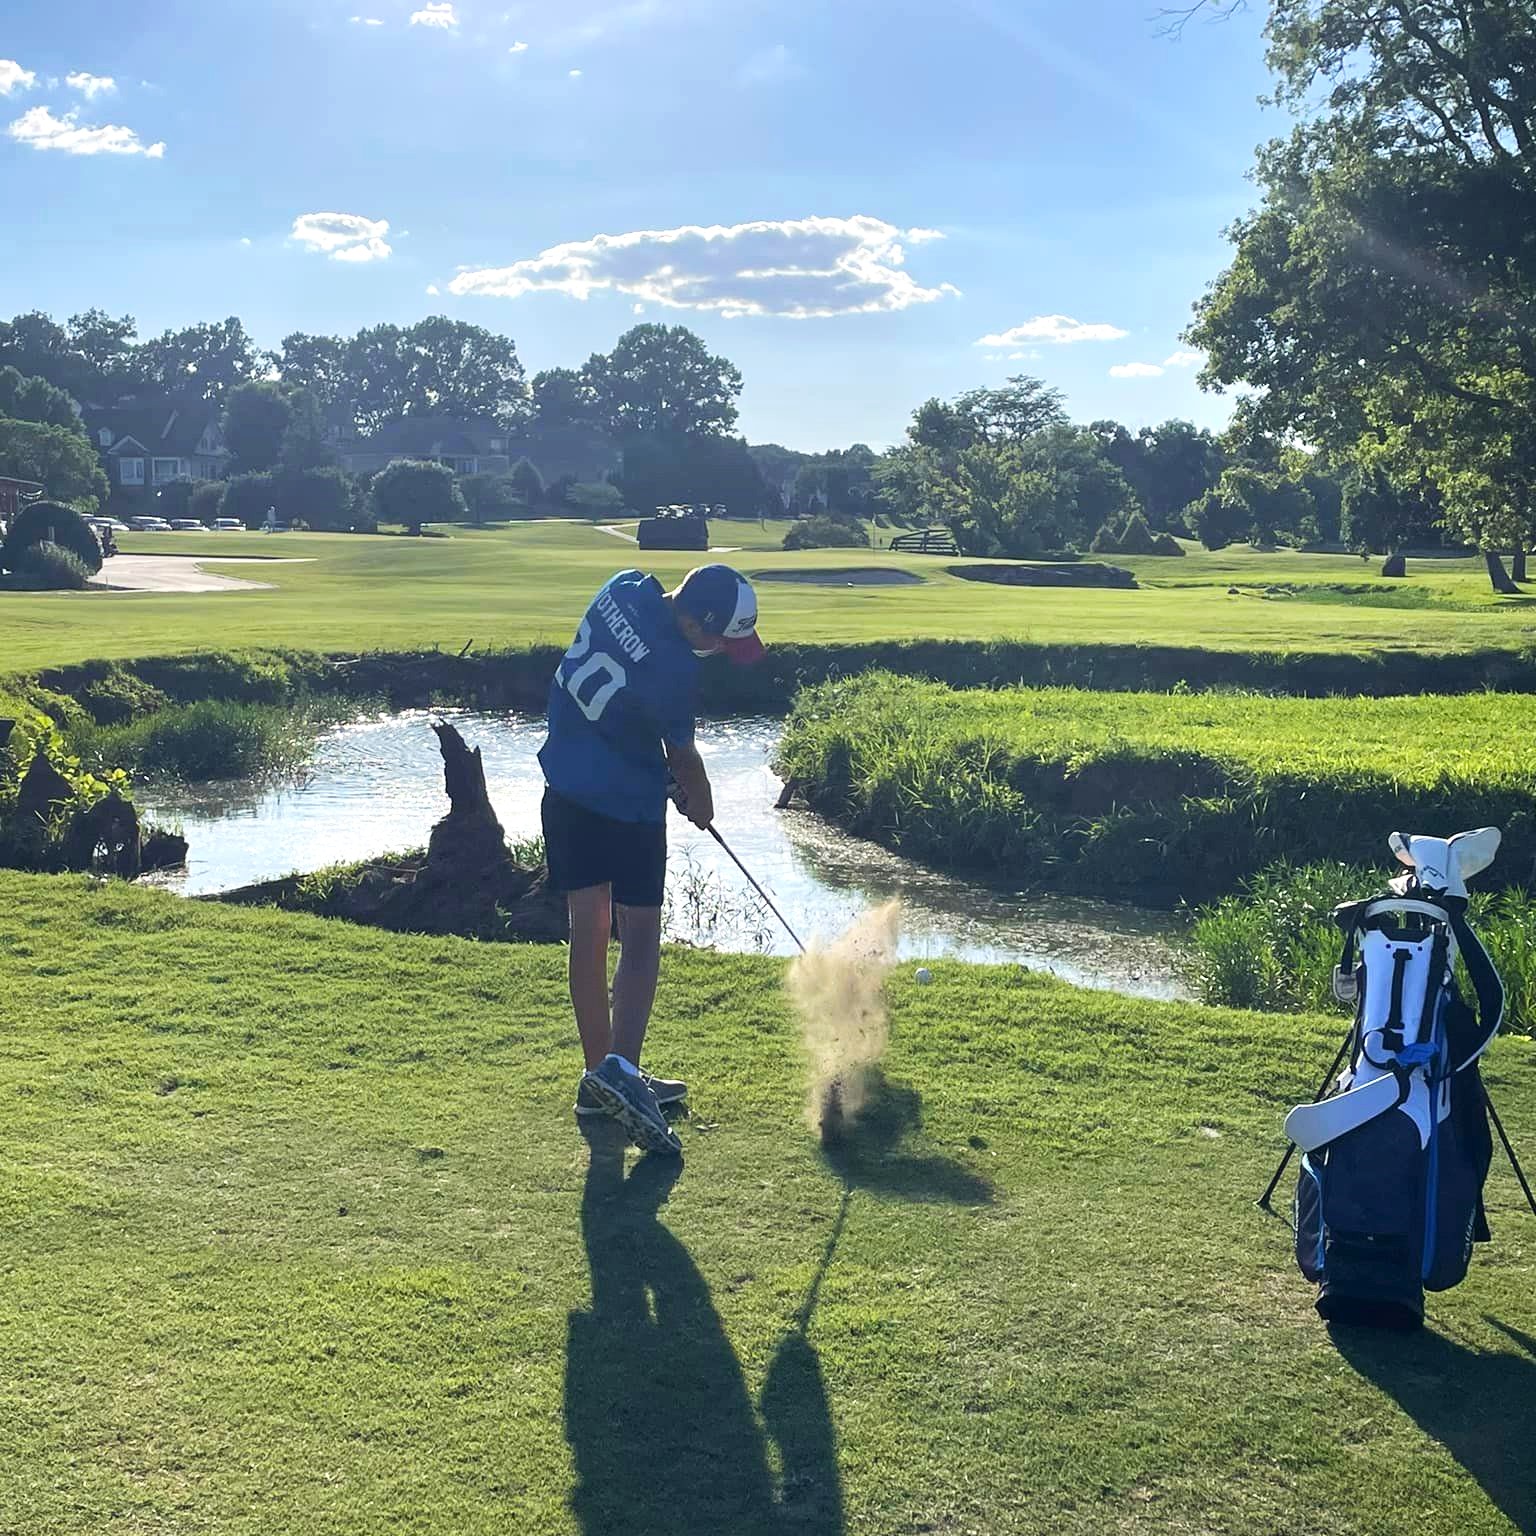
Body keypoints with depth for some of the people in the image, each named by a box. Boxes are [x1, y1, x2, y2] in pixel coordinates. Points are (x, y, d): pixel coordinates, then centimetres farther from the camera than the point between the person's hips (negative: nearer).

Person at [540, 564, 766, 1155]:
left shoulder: (625, 587, -4)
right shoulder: (674, 666, -23)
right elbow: (682, 753, -6)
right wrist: (700, 799, 15)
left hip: (567, 789, 7)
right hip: (628, 805, -7)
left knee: (588, 930, 9)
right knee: (640, 938, -1)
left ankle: (599, 1073, 16)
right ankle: (620, 1068, -16)